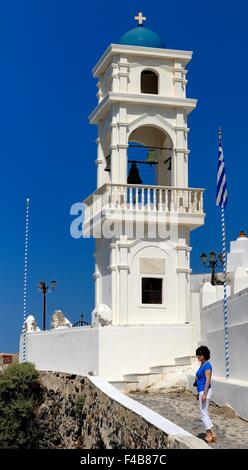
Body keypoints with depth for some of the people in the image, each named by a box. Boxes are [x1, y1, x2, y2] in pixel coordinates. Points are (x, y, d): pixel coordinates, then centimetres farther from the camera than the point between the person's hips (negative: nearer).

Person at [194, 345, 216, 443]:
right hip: (202, 391, 10)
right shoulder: (202, 364, 13)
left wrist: (204, 394, -23)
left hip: (205, 391, -10)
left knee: (203, 414, -3)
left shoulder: (207, 365, -16)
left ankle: (209, 436, 4)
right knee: (204, 413, 14)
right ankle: (212, 435, 19)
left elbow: (208, 380, -21)